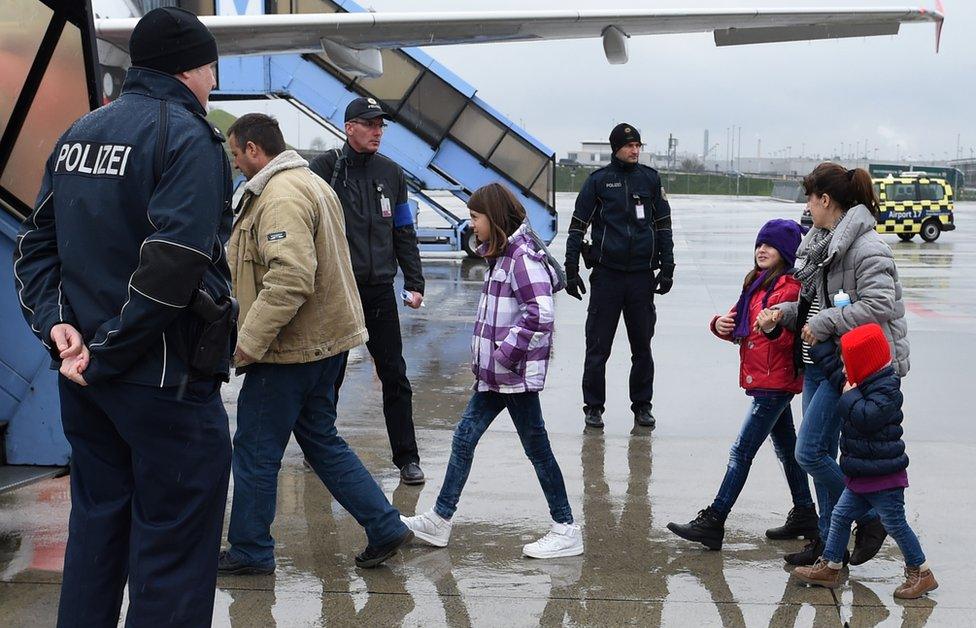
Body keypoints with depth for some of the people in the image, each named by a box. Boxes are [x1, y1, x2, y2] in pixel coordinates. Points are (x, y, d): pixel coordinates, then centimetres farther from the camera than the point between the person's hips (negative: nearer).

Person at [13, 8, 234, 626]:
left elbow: (35, 243, 10)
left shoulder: (78, 133, 12)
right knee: (173, 549, 0)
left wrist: (55, 322, -1)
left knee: (96, 523, 20)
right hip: (166, 380, -8)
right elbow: (173, 266, -23)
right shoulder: (186, 136, -13)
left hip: (83, 373, 8)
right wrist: (107, 355, -17)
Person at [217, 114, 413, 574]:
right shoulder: (310, 183, 15)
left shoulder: (281, 197, -20)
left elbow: (290, 280, -30)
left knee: (255, 450, 3)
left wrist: (249, 342, -24)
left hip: (292, 348, -10)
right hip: (325, 339, 10)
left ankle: (249, 551, 16)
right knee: (321, 440, 18)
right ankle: (385, 527, 18)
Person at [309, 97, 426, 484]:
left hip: (380, 291, 3)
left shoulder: (391, 173, 10)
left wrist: (414, 283, 8)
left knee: (394, 376, 3)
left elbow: (404, 234, 14)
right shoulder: (325, 168, -4)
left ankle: (406, 457, 9)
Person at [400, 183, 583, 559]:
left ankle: (566, 531, 9)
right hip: (495, 374, 10)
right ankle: (439, 521, 20)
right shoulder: (501, 256, 13)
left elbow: (539, 314, -26)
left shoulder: (522, 258, -17)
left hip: (517, 374, -10)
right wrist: (486, 356, 14)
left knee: (536, 447, -2)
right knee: (464, 437, 12)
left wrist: (505, 353, -20)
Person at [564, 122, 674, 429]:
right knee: (598, 346, 1)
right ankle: (593, 406, 12)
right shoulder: (598, 180, 1)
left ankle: (642, 404, 21)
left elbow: (663, 225, 11)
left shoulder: (650, 179, 7)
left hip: (642, 275, 2)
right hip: (606, 274, -2)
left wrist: (667, 268, 7)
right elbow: (578, 226, 2)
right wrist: (571, 270, -3)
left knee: (642, 346, 9)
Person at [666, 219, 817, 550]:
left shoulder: (790, 287, -13)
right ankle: (804, 515, 27)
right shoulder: (758, 283, 15)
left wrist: (774, 328, -40)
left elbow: (792, 338, -21)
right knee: (786, 447, 17)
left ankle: (712, 522, -9)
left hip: (774, 383, -10)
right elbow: (740, 328, 17)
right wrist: (721, 324, -5)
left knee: (741, 452, -10)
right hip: (766, 382, 10)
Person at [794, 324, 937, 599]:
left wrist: (850, 395, -19)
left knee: (895, 525, 0)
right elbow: (830, 366, 24)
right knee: (840, 516, 10)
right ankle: (829, 567, 19)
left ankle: (921, 573, 14)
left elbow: (866, 417, -33)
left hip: (885, 477, -9)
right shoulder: (863, 383, 10)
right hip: (861, 476, 9)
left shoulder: (886, 389, -19)